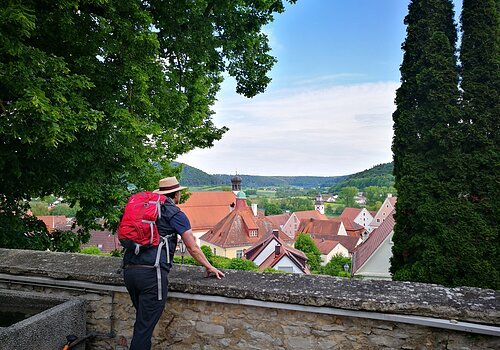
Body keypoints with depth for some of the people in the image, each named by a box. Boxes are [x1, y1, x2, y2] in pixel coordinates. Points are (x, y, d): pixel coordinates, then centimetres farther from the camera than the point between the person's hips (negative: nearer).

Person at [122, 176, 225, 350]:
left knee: (142, 320, 21)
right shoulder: (175, 213, 1)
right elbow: (192, 246, -1)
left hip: (129, 269, 7)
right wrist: (209, 267, 11)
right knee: (145, 325, 0)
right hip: (151, 272, -7)